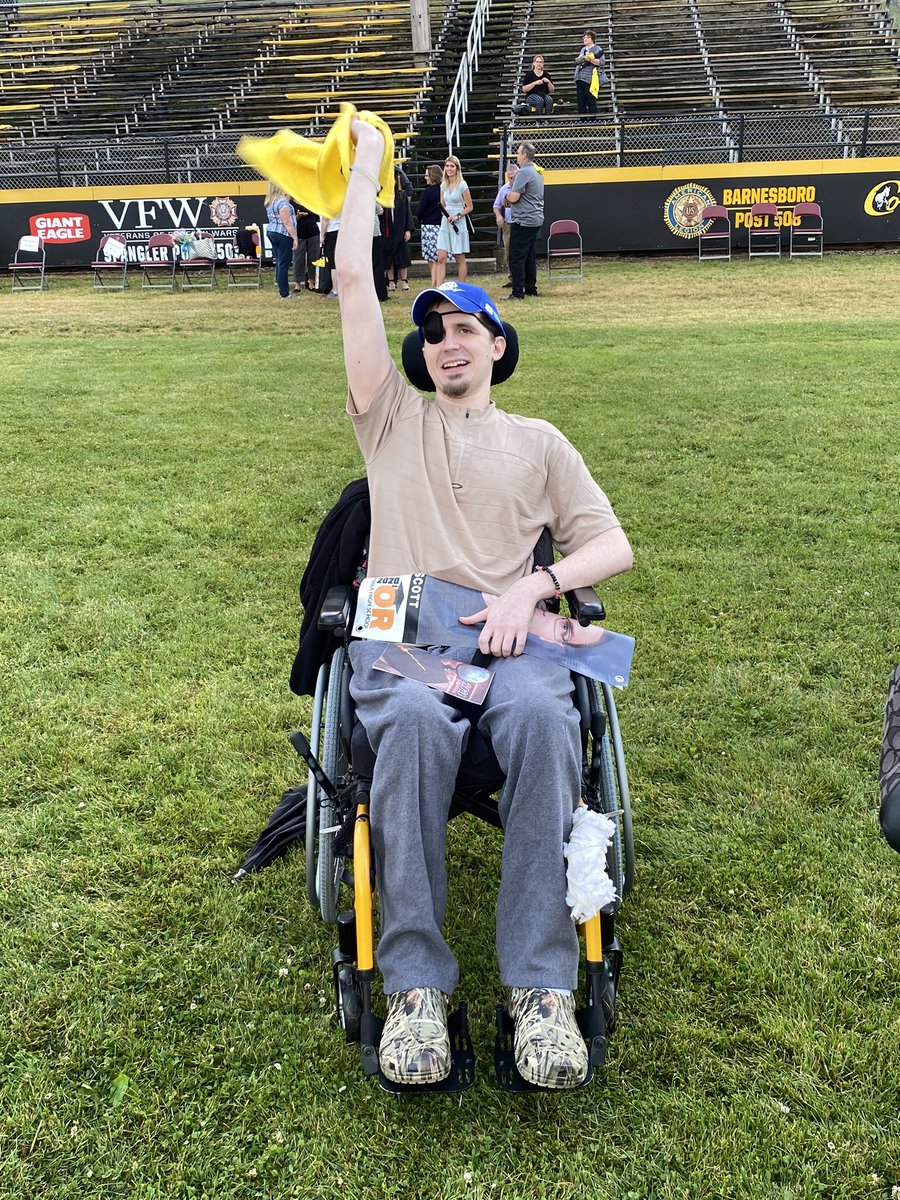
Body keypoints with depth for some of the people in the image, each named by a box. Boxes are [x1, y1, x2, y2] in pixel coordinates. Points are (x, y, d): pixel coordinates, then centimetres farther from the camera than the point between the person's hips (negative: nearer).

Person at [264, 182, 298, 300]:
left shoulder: (270, 201, 11)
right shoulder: (283, 201, -16)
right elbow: (287, 222, -19)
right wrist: (295, 238, -16)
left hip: (271, 232, 9)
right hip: (283, 234, -9)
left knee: (279, 261, 16)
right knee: (284, 264, -5)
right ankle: (284, 294, -2)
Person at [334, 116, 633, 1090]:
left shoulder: (538, 443, 26)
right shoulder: (392, 418, 25)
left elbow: (613, 545, 14)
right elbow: (353, 281, 19)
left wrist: (531, 585, -4)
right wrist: (367, 168, 27)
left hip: (506, 632, 1)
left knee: (542, 717, -36)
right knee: (415, 719, -38)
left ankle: (541, 985, -32)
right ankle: (414, 982, -31)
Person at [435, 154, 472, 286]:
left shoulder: (462, 185, -7)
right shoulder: (443, 185, 8)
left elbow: (469, 207, -5)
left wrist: (457, 216, -18)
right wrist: (447, 215, -5)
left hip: (459, 225, -5)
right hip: (445, 224, 5)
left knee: (460, 259, 3)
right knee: (441, 258, -5)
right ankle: (438, 289, -9)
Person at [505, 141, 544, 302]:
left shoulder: (523, 173, -15)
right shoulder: (537, 172, 16)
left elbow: (513, 197, -20)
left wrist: (507, 196, 2)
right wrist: (511, 198, 10)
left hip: (523, 221, -10)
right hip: (536, 219, 10)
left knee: (516, 257, -7)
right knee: (530, 256, 14)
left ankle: (518, 292, -10)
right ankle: (530, 289, 18)